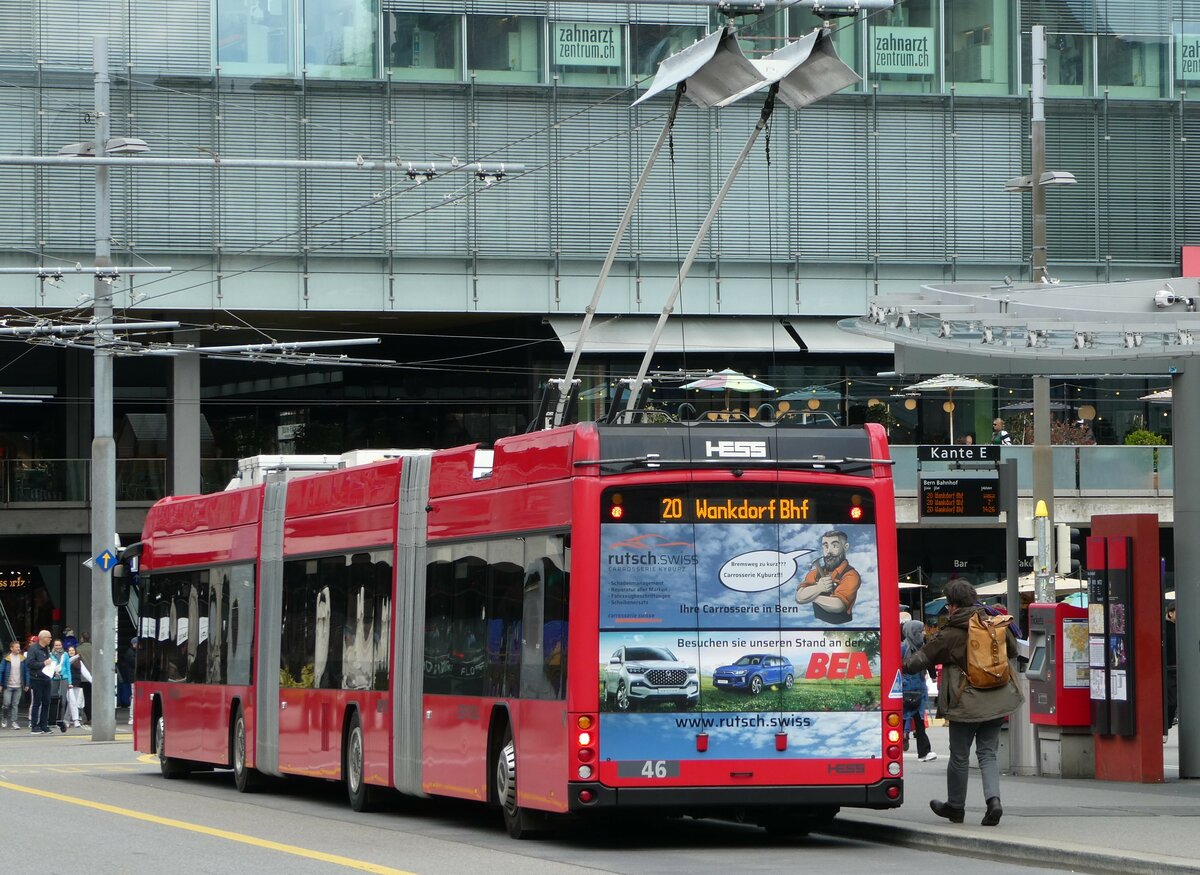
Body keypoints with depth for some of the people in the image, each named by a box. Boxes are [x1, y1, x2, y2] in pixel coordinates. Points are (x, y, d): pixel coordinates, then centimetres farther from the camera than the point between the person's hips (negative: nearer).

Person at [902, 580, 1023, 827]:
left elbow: (921, 660, -2)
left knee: (959, 756, 11)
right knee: (988, 753, 10)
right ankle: (993, 799, -11)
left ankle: (955, 806, 24)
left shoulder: (949, 635, -11)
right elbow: (1013, 651, 18)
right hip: (997, 702, 5)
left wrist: (902, 665, 15)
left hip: (966, 704, -5)